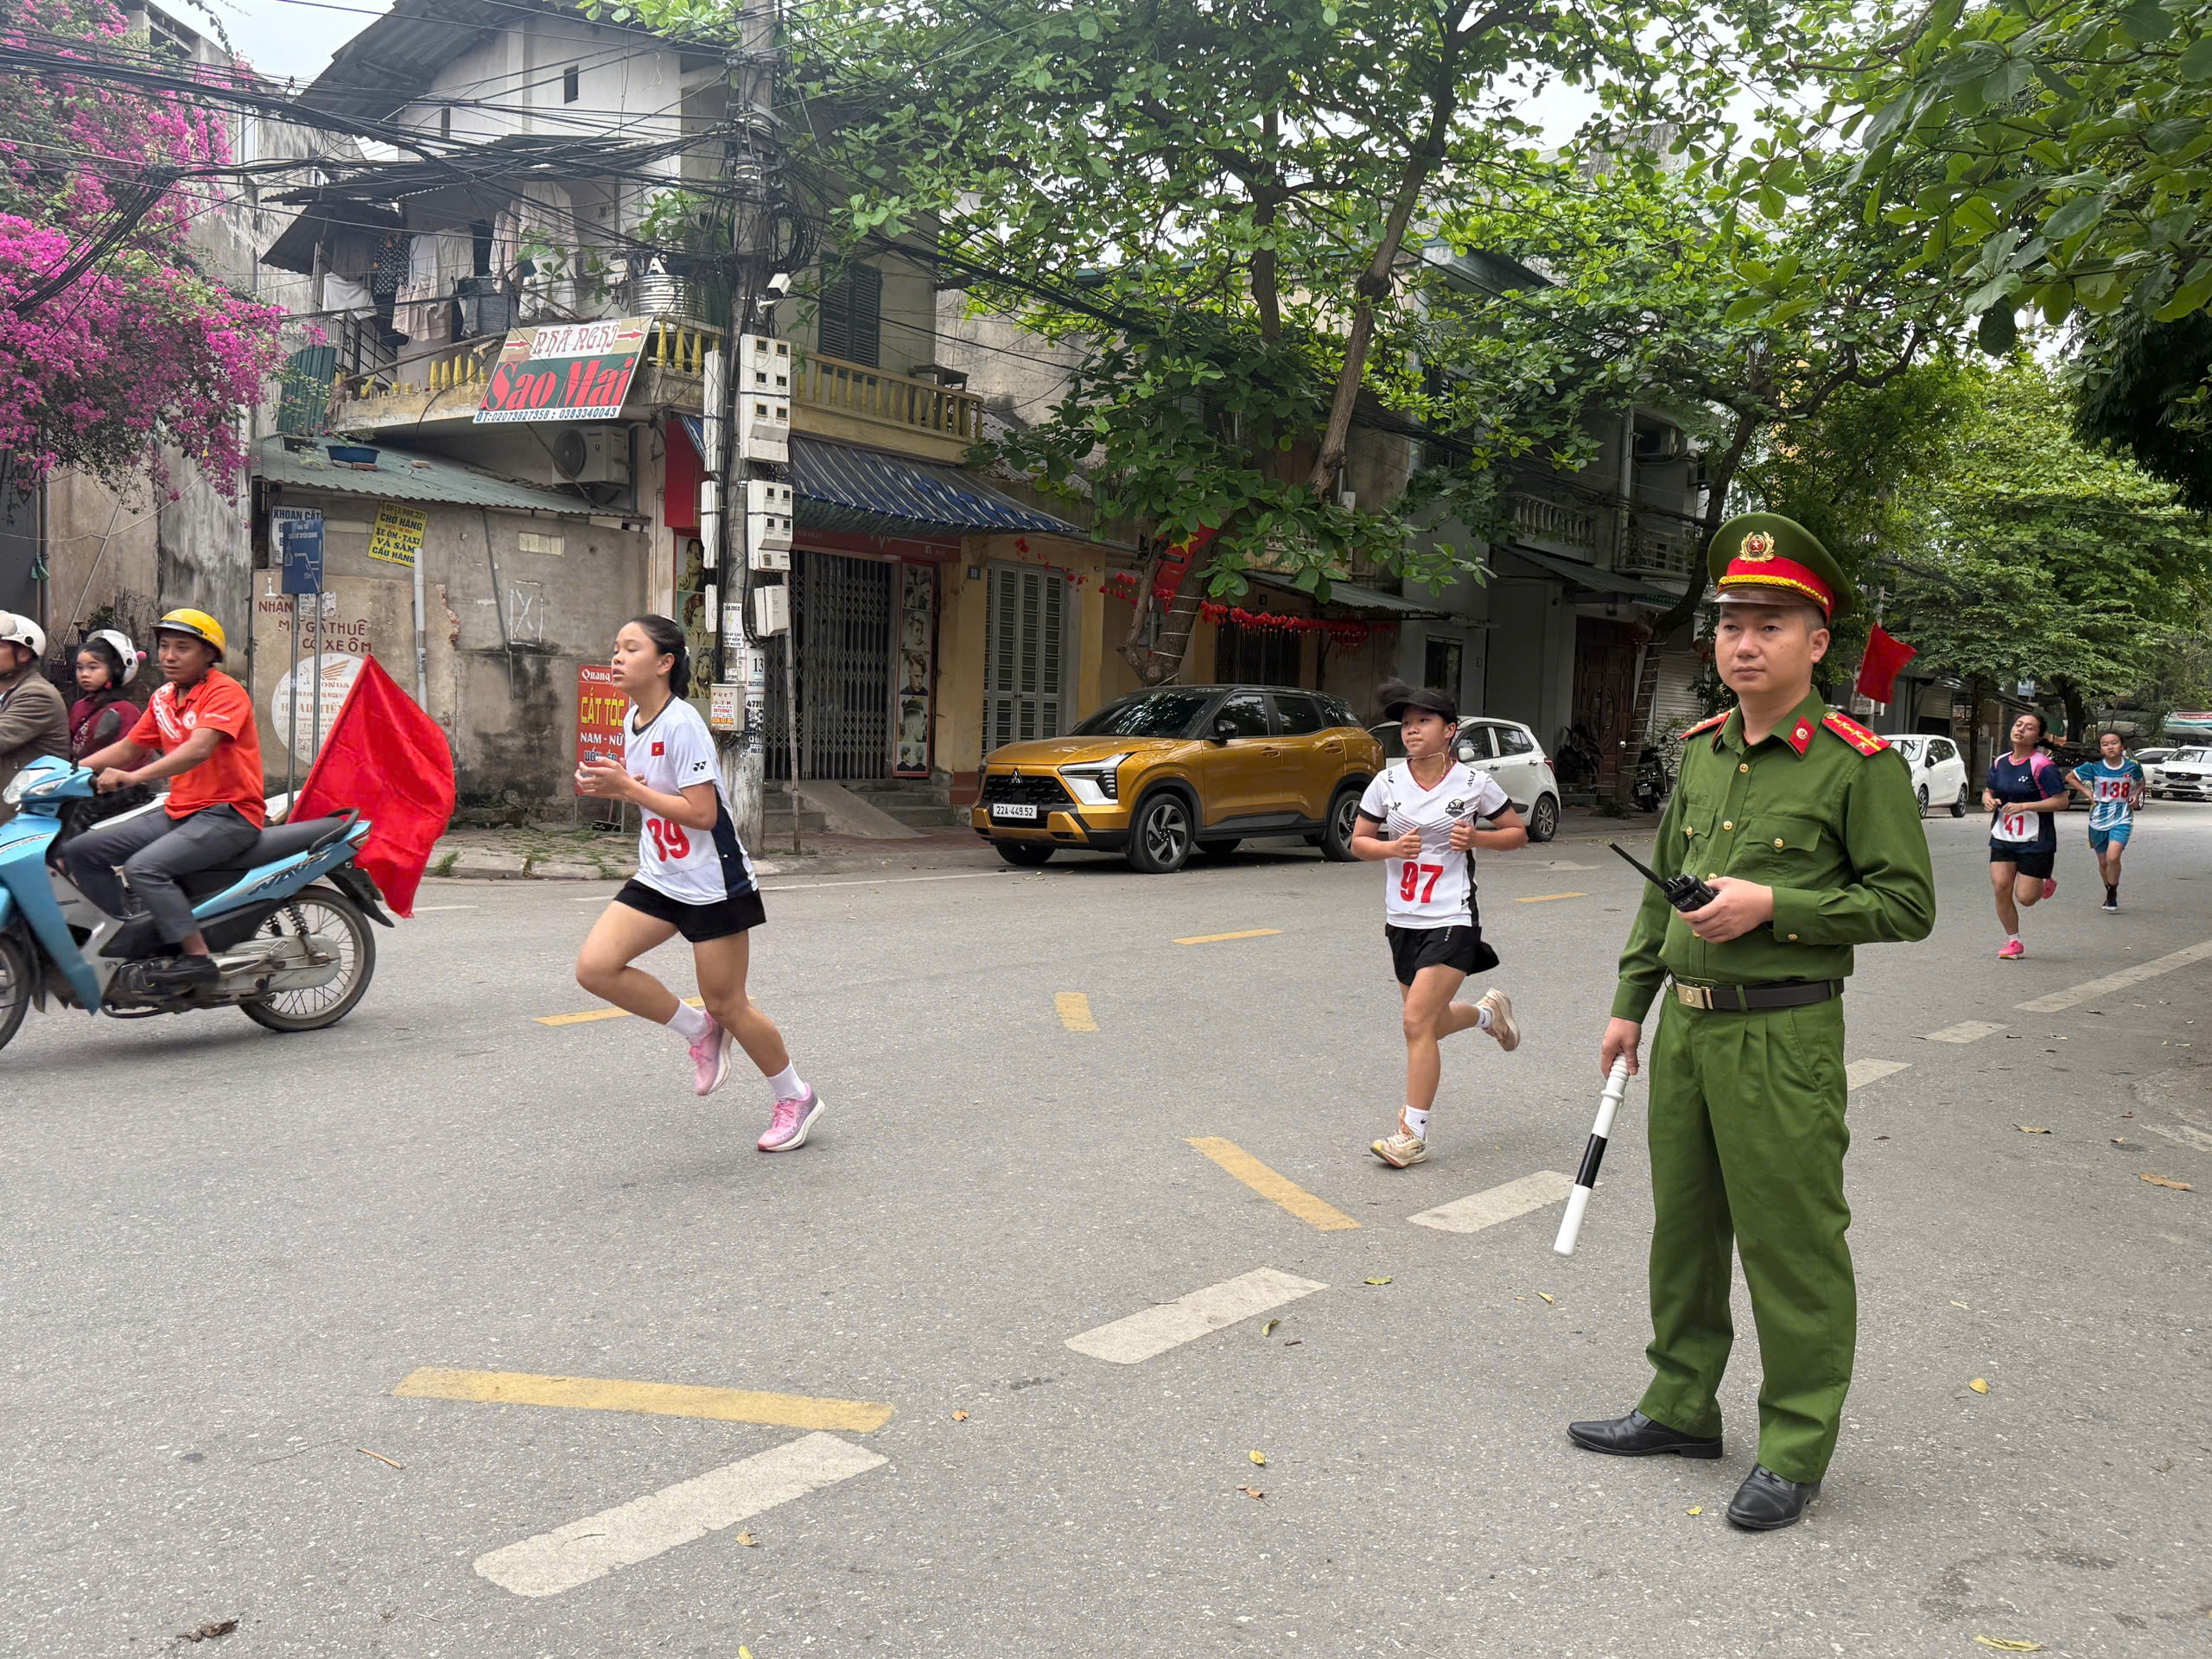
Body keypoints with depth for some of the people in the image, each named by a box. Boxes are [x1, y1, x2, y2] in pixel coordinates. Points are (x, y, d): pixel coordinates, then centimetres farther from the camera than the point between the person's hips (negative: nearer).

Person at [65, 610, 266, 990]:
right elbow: (129, 748, 22)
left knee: (144, 867, -29)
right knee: (81, 851, 1)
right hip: (178, 812, 9)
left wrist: (134, 777, -36)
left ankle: (197, 958, -26)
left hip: (230, 814, -9)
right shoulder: (163, 697, 15)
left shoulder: (225, 691, -12)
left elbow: (199, 748, -27)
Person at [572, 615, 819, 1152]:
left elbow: (702, 812, -24)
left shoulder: (682, 724, -19)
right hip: (659, 879, 8)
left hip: (712, 882, -8)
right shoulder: (632, 720, 7)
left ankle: (794, 1098, 23)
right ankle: (699, 1031, 11)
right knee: (594, 967, -8)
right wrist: (607, 786, 1)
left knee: (726, 1004, 1)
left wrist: (626, 787, -23)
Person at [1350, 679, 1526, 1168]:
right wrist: (1392, 848, -13)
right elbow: (1359, 841, 8)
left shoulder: (1474, 784, -6)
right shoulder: (1387, 783, 0)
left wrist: (1475, 838, -13)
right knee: (1428, 1022, 16)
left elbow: (1518, 833, 6)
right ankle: (1489, 1012, 48)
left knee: (1418, 1022, -13)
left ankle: (1413, 1133, -2)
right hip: (1402, 921, 5)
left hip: (1451, 921, -5)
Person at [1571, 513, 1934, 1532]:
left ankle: (1796, 1449, 17)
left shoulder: (1860, 762, -9)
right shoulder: (1699, 752, 10)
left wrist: (1771, 905, -18)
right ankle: (1682, 1406, 32)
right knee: (1682, 1229, 16)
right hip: (1685, 1028, 7)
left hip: (1782, 1037, -7)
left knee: (1791, 1249, 2)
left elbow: (1907, 903, -9)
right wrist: (1631, 1002, 16)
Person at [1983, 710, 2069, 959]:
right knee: (2000, 888, -6)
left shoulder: (2042, 766, -13)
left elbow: (2061, 800, -16)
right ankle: (2013, 942, 10)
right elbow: (1989, 790, 20)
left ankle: (2046, 882, 34)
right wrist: (1988, 800, -3)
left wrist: (2024, 806, -22)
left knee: (2025, 898, -3)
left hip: (2035, 841, -5)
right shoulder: (1999, 763, 5)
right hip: (2003, 837, 5)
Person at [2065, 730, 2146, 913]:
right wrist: (2087, 793, -2)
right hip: (2099, 820, 2)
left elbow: (2142, 782, 19)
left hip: (2122, 819, -2)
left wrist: (2136, 795, 1)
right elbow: (2070, 778, 7)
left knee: (2113, 857, -21)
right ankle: (2110, 894, 34)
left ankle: (2113, 895, -3)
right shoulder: (2094, 767, -6)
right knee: (2103, 862, 12)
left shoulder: (2132, 767, -3)